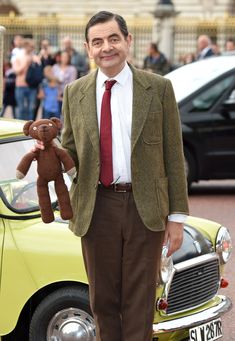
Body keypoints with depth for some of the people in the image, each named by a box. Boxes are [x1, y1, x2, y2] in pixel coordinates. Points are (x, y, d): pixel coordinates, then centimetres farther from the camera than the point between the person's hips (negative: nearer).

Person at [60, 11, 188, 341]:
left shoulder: (158, 88, -1)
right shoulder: (74, 93, 5)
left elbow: (173, 155, 1)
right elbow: (70, 152, 13)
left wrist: (177, 216, -2)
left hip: (145, 208, -2)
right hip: (97, 209, 2)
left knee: (139, 303, 4)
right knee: (103, 301, 10)